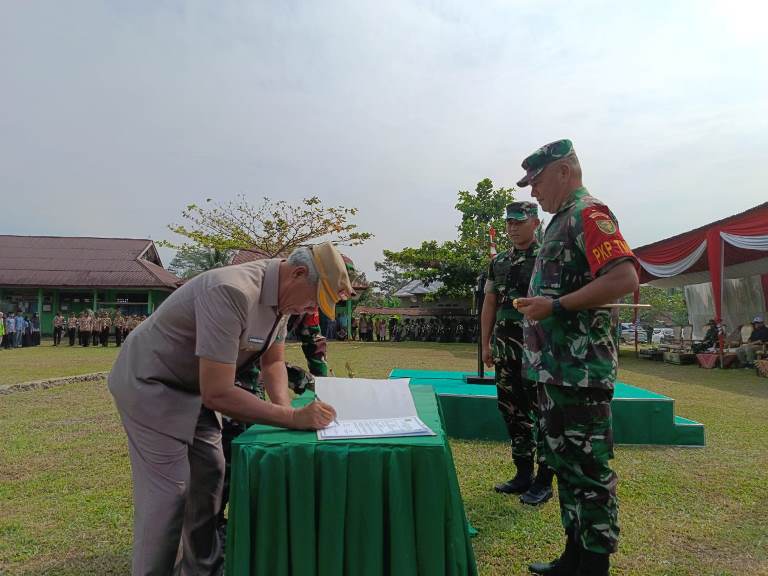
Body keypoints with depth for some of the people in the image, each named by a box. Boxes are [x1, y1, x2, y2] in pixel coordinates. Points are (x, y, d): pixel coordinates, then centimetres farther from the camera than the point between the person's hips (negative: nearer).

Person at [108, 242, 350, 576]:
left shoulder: (280, 296, -8)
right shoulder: (231, 293, -36)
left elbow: (273, 362, 4)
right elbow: (217, 394, -37)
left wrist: (286, 407, -14)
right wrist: (293, 418, -34)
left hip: (191, 388, 9)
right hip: (150, 385, -8)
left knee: (210, 477, 12)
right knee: (169, 492, -7)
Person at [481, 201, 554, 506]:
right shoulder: (498, 261, 14)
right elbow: (489, 305, 15)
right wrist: (485, 344, 12)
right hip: (505, 349, 6)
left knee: (541, 415, 1)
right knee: (512, 412, 12)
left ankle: (543, 481, 13)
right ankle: (523, 474, 26)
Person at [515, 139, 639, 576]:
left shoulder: (588, 214, -10)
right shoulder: (562, 221, 19)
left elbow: (625, 278, -23)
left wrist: (555, 306, -22)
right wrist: (539, 305, 13)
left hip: (580, 369, -10)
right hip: (556, 368, 10)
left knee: (589, 469, 0)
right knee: (565, 462, 16)